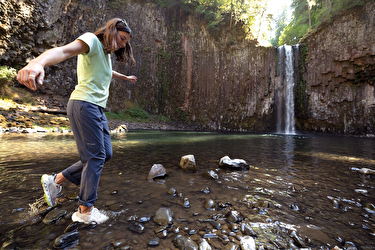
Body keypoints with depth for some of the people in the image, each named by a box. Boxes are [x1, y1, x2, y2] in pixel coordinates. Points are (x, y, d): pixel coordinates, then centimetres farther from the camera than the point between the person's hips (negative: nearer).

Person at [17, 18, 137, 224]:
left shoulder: (106, 54, 24)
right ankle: (85, 211, 6)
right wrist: (38, 62, -45)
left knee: (105, 154, 7)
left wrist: (126, 77, 62)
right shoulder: (92, 40, -4)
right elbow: (65, 51, -24)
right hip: (84, 104, -9)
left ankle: (56, 180, 20)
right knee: (95, 156, -9)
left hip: (97, 108, 10)